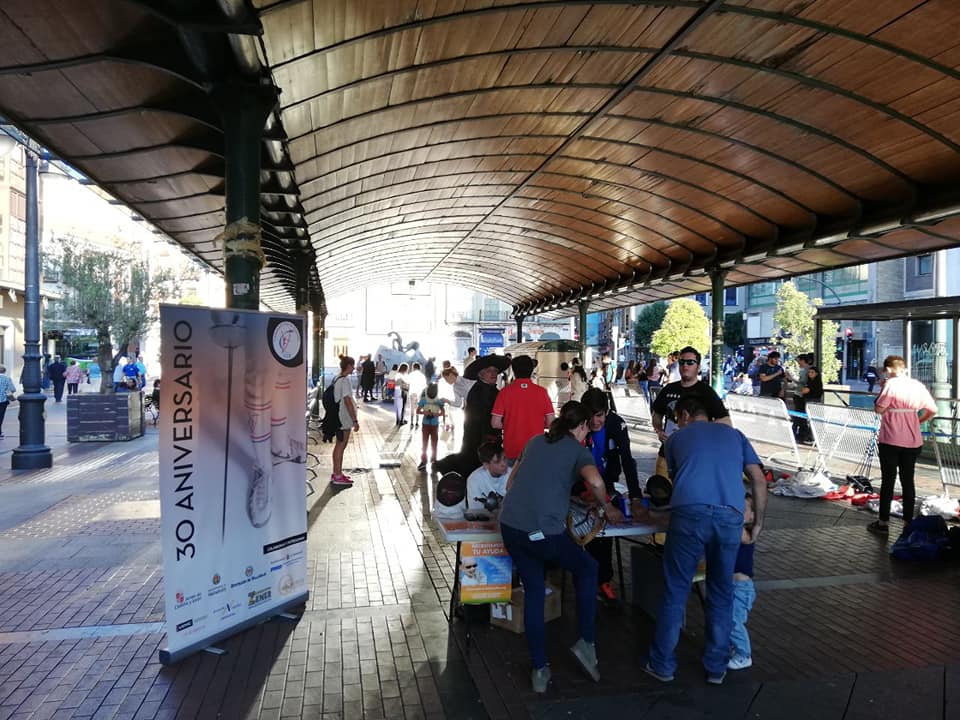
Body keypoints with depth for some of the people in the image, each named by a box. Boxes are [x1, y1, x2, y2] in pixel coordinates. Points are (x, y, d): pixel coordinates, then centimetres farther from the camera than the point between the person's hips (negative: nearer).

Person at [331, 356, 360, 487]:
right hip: (345, 419, -10)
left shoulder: (337, 379, 12)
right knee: (341, 446, -3)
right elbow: (347, 401, -22)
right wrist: (355, 420, -20)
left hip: (340, 418, 10)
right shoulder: (345, 380, -18)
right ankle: (338, 477, 4)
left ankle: (336, 474, 25)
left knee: (339, 446, 16)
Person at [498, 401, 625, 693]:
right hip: (544, 531, -5)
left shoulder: (535, 442, 20)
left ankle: (539, 670, 22)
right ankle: (586, 642, 17)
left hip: (510, 524, 5)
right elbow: (595, 481, -17)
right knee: (587, 569, 22)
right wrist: (607, 508, 1)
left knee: (533, 591, 19)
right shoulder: (577, 449, 4)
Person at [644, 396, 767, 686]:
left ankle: (662, 664, 19)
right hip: (730, 517, 2)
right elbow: (759, 480, 16)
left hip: (690, 513, -2)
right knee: (721, 594, 17)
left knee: (675, 591, 9)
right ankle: (716, 667, 26)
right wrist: (758, 523, 22)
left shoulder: (677, 437, 22)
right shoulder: (734, 434, 24)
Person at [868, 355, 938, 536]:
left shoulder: (891, 384, -11)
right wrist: (918, 421, 19)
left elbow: (879, 409, -15)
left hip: (890, 440, -4)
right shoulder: (918, 385, 4)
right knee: (908, 481, 11)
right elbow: (933, 410, 7)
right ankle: (908, 523, 18)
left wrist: (882, 391, -1)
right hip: (913, 441, 4)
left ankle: (883, 523, 9)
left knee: (888, 480, 3)